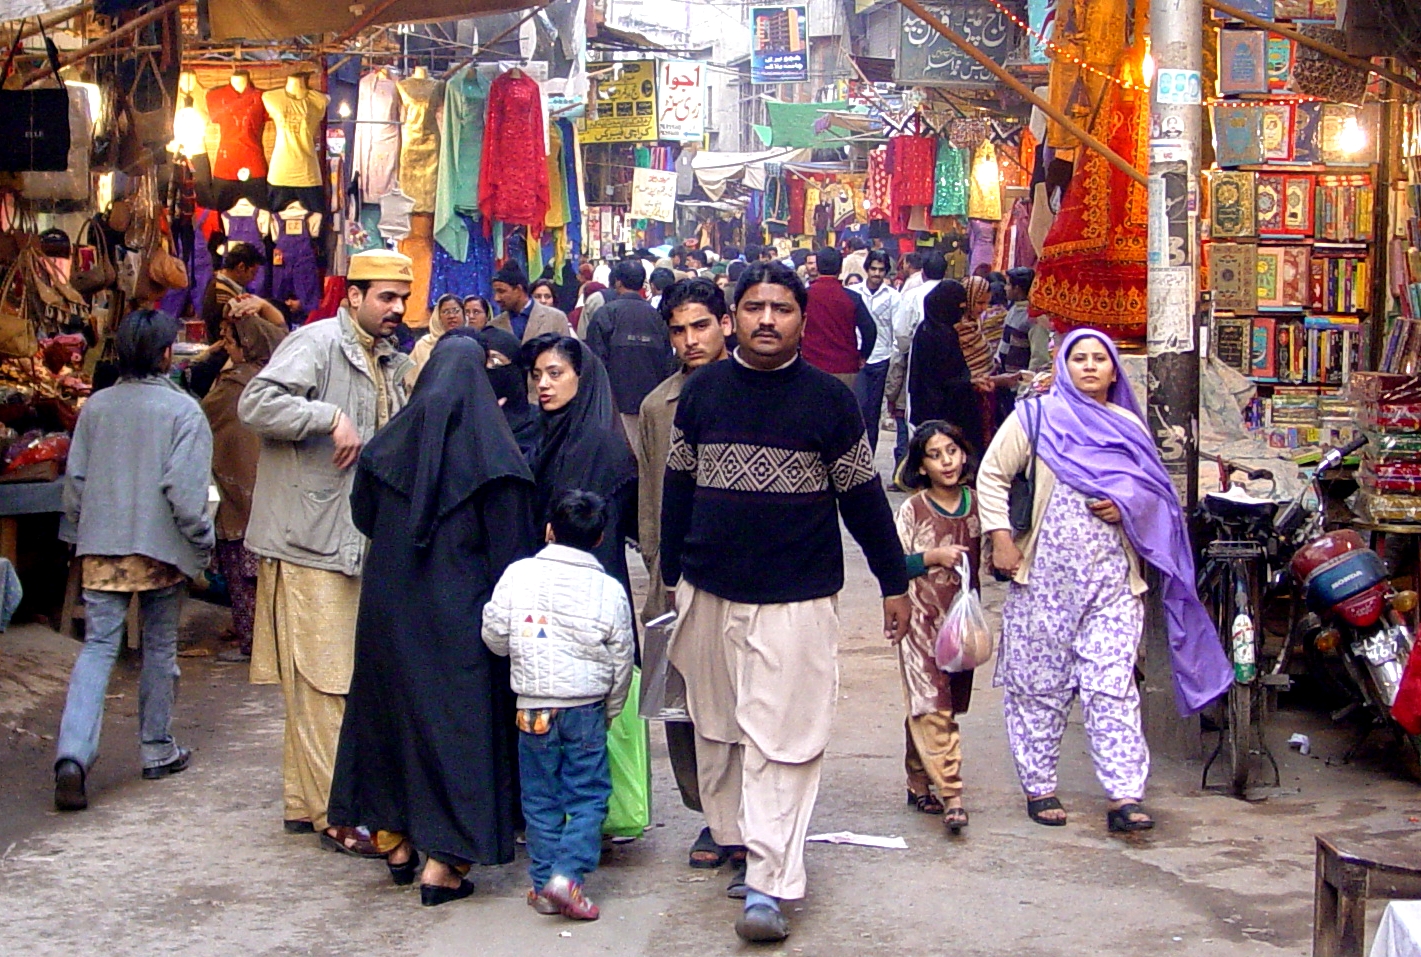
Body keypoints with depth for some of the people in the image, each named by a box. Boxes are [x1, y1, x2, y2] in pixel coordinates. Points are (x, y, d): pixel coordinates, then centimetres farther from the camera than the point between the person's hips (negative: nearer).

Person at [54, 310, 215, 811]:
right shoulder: (182, 410, -9)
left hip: (100, 548, 3)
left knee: (98, 647, 1)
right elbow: (185, 490, -15)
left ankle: (72, 753, -17)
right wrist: (202, 544, -3)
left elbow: (75, 480, 9)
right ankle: (156, 750, 23)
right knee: (160, 648, 13)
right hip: (159, 548, -3)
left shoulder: (96, 406, 5)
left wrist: (80, 535, 21)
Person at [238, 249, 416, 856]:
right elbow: (256, 403, -24)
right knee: (321, 681, -6)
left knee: (335, 679, 13)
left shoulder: (393, 363, 17)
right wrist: (330, 419, -23)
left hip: (360, 544, 9)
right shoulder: (318, 343, -10)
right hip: (307, 540, -9)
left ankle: (303, 803, 23)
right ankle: (336, 815, -1)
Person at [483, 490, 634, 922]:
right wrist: (610, 710, 18)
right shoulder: (609, 590, -3)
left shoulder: (519, 574, -3)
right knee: (589, 795, 7)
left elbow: (494, 635, 3)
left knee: (540, 797, 11)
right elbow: (621, 661, 4)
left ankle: (543, 884, 13)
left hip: (532, 705, 1)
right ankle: (568, 875, -7)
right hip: (586, 708, -1)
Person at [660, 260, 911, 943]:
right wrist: (672, 573, 15)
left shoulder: (829, 399, -2)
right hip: (709, 593, 3)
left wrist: (894, 581, 7)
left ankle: (768, 886, -5)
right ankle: (729, 834, 29)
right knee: (716, 730, 12)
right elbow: (679, 486, 13)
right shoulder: (701, 392, 4)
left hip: (796, 598, -3)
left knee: (783, 739, -6)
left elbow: (862, 496, 4)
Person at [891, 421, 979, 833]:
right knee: (932, 706, -11)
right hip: (922, 620, -4)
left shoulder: (976, 504, 6)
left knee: (940, 706, 10)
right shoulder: (913, 511, -5)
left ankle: (920, 784, 21)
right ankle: (950, 794, -15)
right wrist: (932, 557, -18)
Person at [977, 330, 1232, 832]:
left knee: (1112, 682, -5)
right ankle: (1039, 788, 17)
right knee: (1040, 682, 4)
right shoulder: (1037, 417, 3)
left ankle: (1125, 797, -7)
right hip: (1045, 571, -2)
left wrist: (1127, 506, -3)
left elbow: (1155, 492, 19)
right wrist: (1000, 539, -8)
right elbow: (992, 475, 1)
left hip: (1112, 574, 2)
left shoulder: (1128, 426, 13)